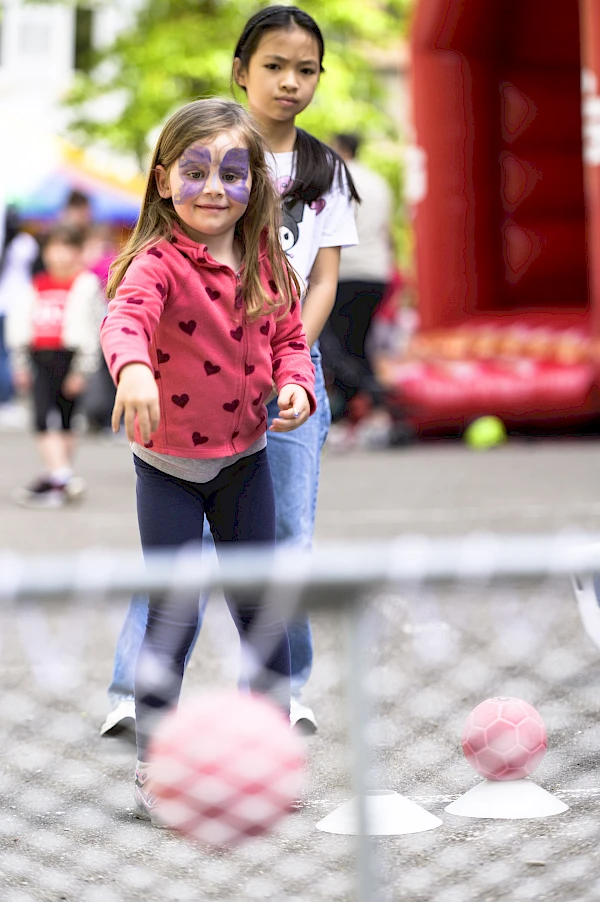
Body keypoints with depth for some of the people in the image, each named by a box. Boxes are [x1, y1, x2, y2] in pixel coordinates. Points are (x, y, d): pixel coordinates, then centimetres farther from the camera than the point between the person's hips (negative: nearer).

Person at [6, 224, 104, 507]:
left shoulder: (85, 284, -3)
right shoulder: (38, 285, 13)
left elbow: (90, 328, -7)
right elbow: (21, 324, 19)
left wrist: (81, 370, -12)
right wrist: (21, 365, 16)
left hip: (67, 357, -5)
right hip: (40, 358, 5)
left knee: (64, 421, -2)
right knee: (42, 419, -2)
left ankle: (58, 479, 2)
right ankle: (63, 478, 1)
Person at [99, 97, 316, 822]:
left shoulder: (267, 264, -2)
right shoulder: (159, 263, -19)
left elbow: (289, 339, 10)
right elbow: (126, 316, -39)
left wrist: (295, 386, -11)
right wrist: (133, 368, -60)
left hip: (244, 457, 5)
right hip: (168, 466, -4)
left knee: (261, 606, 10)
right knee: (173, 617, -4)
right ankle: (153, 767, 7)